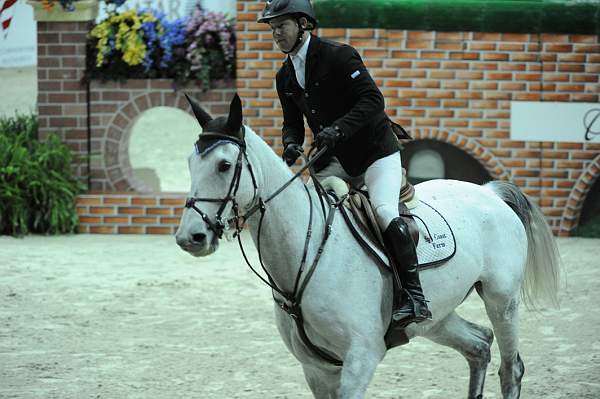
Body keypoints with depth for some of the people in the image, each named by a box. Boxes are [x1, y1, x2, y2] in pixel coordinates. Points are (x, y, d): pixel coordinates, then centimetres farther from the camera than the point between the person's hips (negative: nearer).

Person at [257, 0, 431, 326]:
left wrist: (338, 129, -34)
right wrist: (292, 144, -9)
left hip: (376, 152, -8)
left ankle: (414, 296, -26)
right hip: (336, 161, 8)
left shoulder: (338, 56, -16)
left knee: (384, 211, -27)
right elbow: (292, 122, 15)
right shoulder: (285, 77, 7)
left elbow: (372, 100, -22)